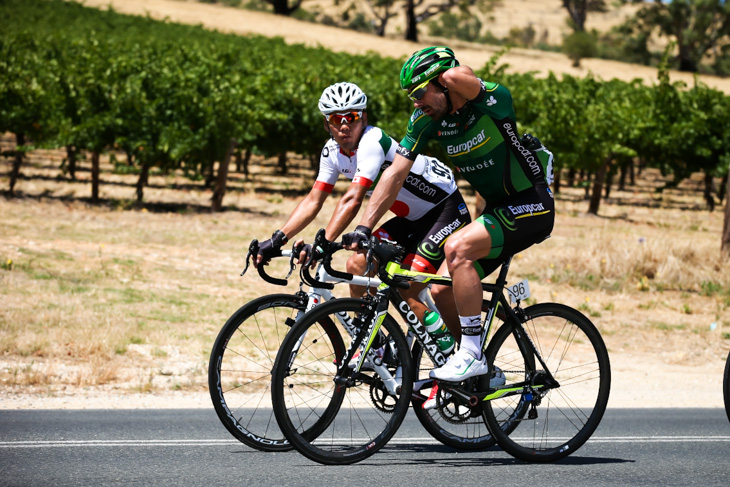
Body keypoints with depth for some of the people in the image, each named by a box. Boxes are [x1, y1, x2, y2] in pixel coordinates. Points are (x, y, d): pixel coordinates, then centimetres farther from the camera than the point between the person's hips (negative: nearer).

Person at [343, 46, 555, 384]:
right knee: (442, 291, -1)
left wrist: (457, 77, -20)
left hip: (532, 206, -8)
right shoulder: (426, 120, -4)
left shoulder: (492, 100, -23)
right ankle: (485, 374, 16)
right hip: (496, 208, 8)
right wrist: (363, 229, -12)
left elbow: (456, 77, -44)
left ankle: (472, 355, -21)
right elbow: (395, 173, -5)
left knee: (457, 248, -28)